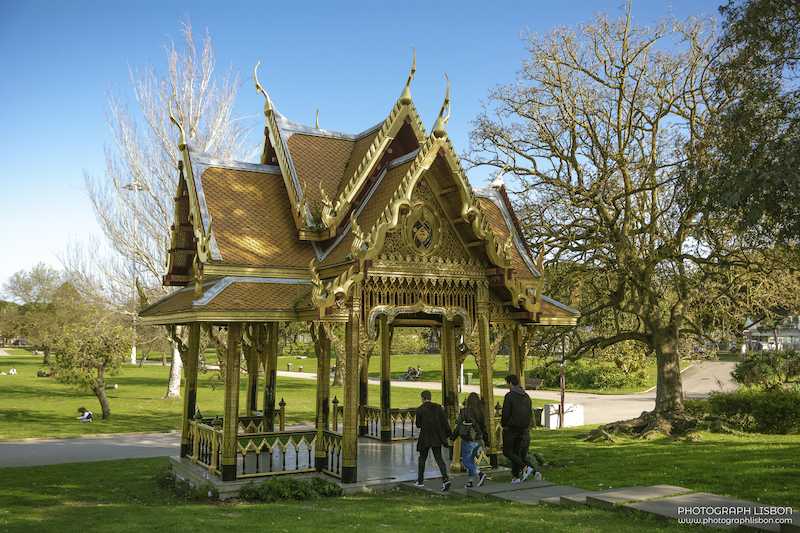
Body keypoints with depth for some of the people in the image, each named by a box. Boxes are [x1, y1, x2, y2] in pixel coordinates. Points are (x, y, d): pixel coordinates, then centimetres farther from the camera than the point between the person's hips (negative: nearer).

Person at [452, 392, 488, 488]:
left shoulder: (464, 412, -13)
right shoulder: (481, 412, 2)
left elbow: (459, 426, -9)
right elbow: (483, 426, 10)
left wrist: (453, 436, 3)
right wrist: (485, 437, 19)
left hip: (468, 440, -6)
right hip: (478, 440, 6)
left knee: (466, 461, 3)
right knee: (471, 460, 17)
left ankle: (480, 474, -14)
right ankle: (471, 481, 16)